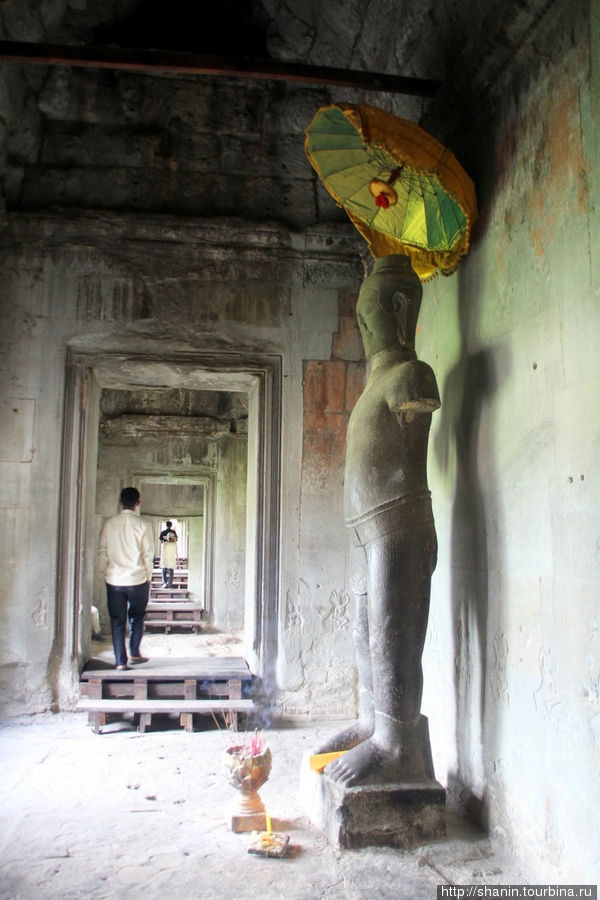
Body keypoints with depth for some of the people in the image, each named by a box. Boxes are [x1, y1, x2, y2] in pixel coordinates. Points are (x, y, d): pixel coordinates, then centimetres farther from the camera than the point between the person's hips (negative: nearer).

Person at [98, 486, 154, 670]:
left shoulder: (109, 523, -1)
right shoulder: (143, 525, -8)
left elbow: (102, 551, 2)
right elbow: (148, 554, -6)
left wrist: (105, 574, 13)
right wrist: (148, 576, 5)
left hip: (114, 579, 2)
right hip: (137, 579, -1)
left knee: (117, 620, 7)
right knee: (137, 617, 18)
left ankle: (120, 661, 7)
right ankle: (134, 653, 22)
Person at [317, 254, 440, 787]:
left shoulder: (409, 374, -9)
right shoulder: (379, 378, 20)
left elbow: (410, 460, -10)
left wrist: (407, 534, -9)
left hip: (398, 526, -10)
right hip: (368, 527, 10)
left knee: (391, 632, -6)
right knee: (368, 634, 14)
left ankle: (395, 742, 1)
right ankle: (373, 723, 25)